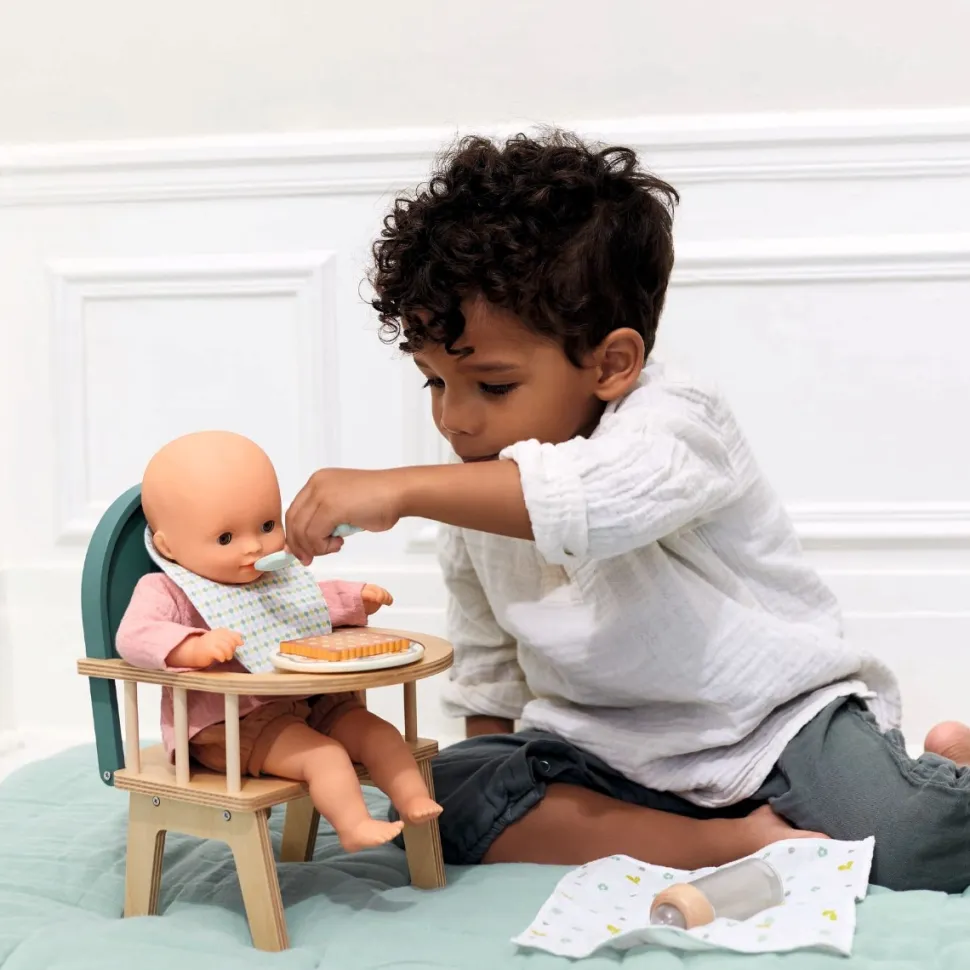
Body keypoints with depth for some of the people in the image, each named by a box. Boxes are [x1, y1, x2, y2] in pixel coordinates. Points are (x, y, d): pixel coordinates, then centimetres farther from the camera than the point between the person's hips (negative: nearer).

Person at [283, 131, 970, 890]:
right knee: (450, 793, -19)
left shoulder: (673, 424, -21)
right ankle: (743, 843, -20)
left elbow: (599, 497, -46)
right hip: (611, 753, 7)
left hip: (780, 717, -6)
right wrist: (496, 775, 8)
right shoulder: (476, 501, 2)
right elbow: (486, 661, 17)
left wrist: (398, 490, -48)